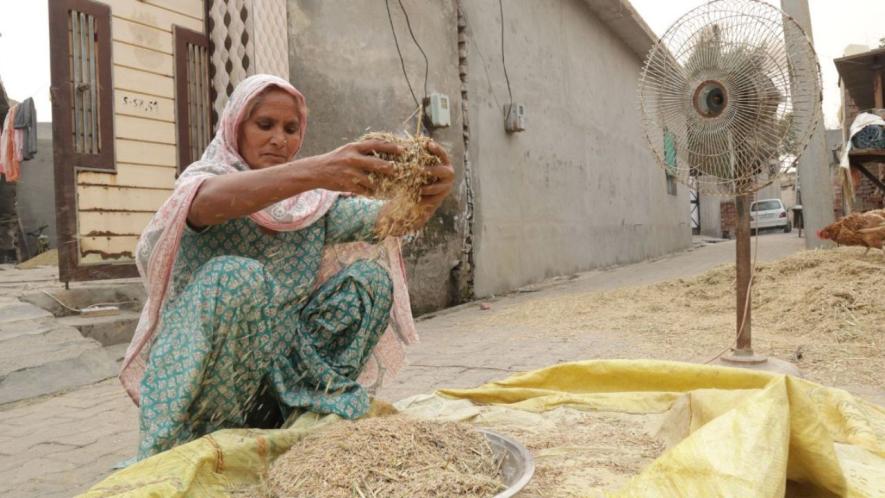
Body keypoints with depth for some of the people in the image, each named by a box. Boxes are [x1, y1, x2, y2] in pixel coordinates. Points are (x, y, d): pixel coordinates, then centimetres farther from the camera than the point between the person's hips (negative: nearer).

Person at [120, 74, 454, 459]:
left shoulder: (312, 199, 4)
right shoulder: (202, 178, -6)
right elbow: (210, 200, -33)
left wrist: (428, 199, -36)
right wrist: (315, 170, -48)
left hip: (279, 363, 4)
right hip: (199, 374, -4)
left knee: (371, 277, -8)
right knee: (238, 276, -32)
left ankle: (296, 408, -4)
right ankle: (213, 431, -15)